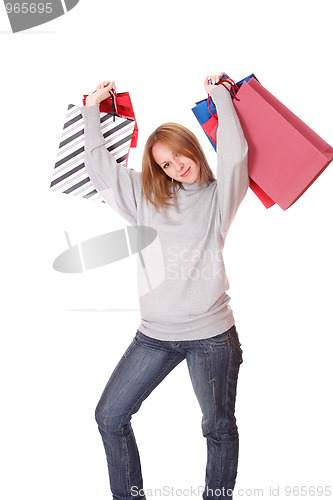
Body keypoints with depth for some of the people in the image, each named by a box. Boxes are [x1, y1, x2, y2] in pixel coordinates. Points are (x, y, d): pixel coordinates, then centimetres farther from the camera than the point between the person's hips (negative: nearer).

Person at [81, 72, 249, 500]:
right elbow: (101, 168, 13)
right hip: (154, 334, 4)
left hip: (211, 334, -3)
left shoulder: (218, 196, 3)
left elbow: (234, 152, -14)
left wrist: (219, 93, -4)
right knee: (110, 417, 7)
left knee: (219, 428, 9)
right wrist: (92, 110, 13)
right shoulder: (149, 198, 13)